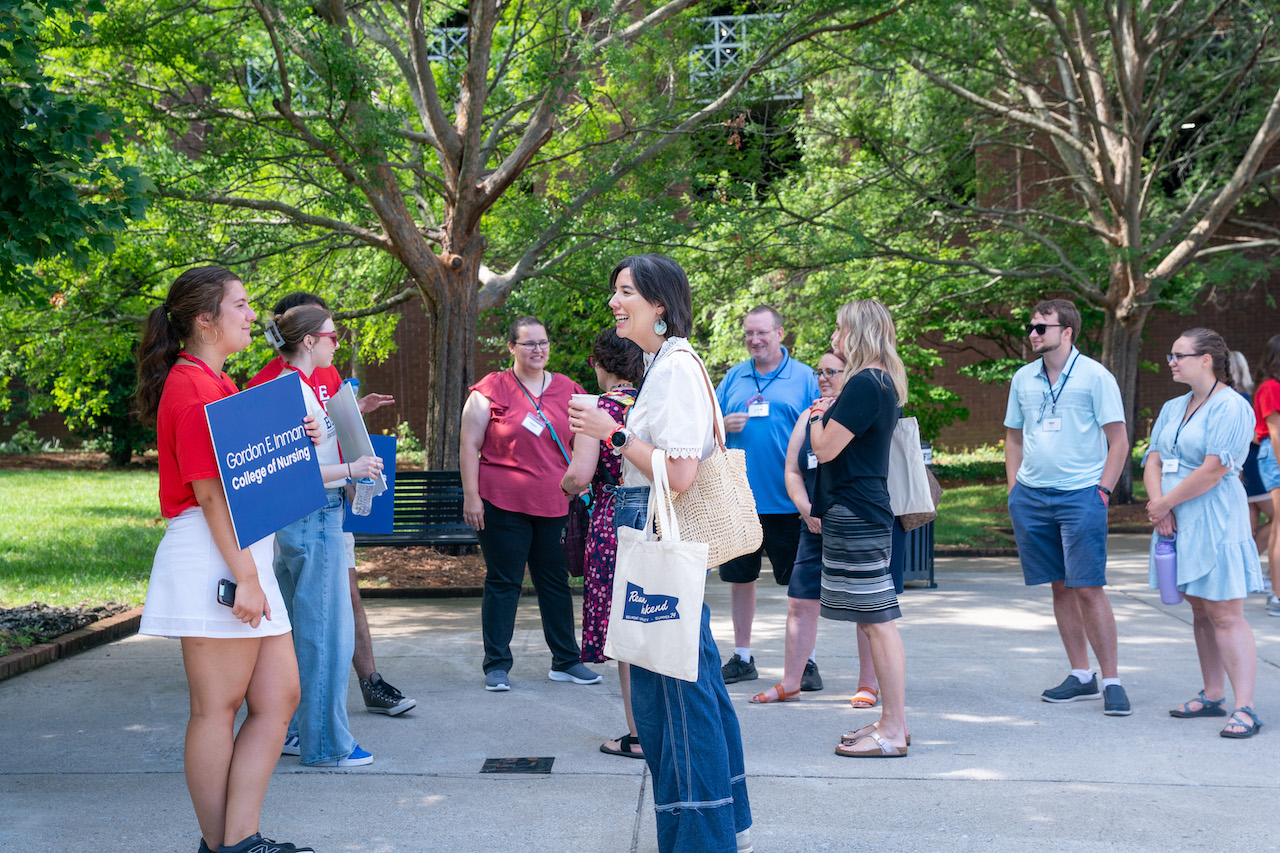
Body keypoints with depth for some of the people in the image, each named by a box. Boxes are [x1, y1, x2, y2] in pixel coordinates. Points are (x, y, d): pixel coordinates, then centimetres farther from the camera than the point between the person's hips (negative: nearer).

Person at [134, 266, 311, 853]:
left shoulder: (217, 383, 19)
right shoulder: (193, 385, -11)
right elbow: (208, 491, -17)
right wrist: (244, 576, -19)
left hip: (244, 555, 10)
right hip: (211, 558, -10)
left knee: (280, 695, 7)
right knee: (218, 707, 0)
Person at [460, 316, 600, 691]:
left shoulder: (567, 390, 9)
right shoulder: (492, 390, -2)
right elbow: (469, 446, -2)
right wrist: (471, 496, -9)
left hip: (555, 505, 4)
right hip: (503, 505, -4)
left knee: (556, 582, 11)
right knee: (503, 583, 3)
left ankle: (566, 660, 22)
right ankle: (496, 665, 13)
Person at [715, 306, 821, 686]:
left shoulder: (804, 377, 3)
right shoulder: (734, 377, 11)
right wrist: (724, 425, -8)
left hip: (787, 500, -3)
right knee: (740, 577, 10)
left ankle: (806, 659, 12)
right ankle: (742, 658, 23)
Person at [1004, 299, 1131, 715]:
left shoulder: (1094, 376, -5)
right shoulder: (1023, 378, 11)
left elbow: (1119, 439, -4)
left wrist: (1102, 491, -10)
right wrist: (1014, 487, 10)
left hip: (1080, 495, -5)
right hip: (1031, 496, 5)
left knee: (1088, 589, -8)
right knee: (1060, 588, 10)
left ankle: (1112, 682, 2)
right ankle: (1081, 676, 20)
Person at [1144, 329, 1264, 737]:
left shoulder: (1231, 407, -11)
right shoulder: (1172, 408, 15)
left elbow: (1213, 470, -18)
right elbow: (1153, 461, 10)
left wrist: (1165, 504, -11)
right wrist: (1158, 506, -7)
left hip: (1215, 521, -8)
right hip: (1178, 521, 8)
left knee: (1225, 614, -10)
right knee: (1200, 611, 12)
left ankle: (1244, 708, -8)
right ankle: (1213, 696, 20)